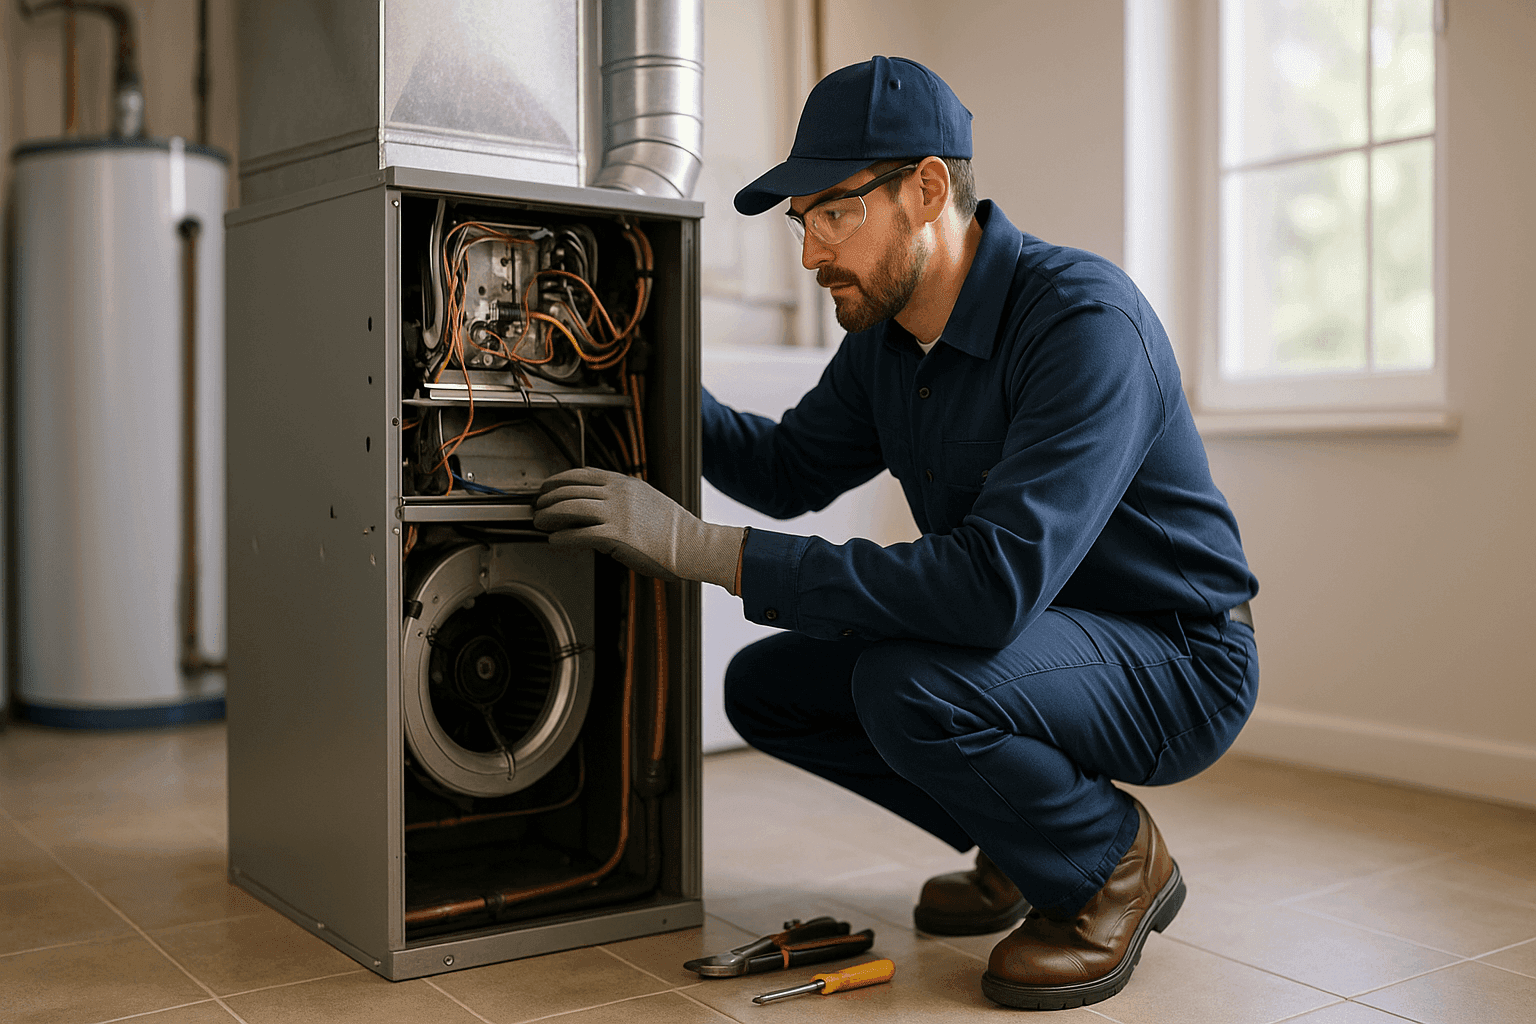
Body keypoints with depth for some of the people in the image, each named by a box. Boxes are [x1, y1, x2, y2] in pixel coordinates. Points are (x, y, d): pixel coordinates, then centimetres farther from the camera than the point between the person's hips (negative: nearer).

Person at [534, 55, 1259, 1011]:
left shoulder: (1086, 319, -28)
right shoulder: (887, 334, -1)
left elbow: (994, 585, -39)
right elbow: (791, 469, 16)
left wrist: (708, 549, -37)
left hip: (1172, 661, -8)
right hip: (1026, 637, 8)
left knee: (907, 687, -33)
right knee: (768, 686, 2)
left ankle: (1113, 865, -4)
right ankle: (1022, 848, 14)